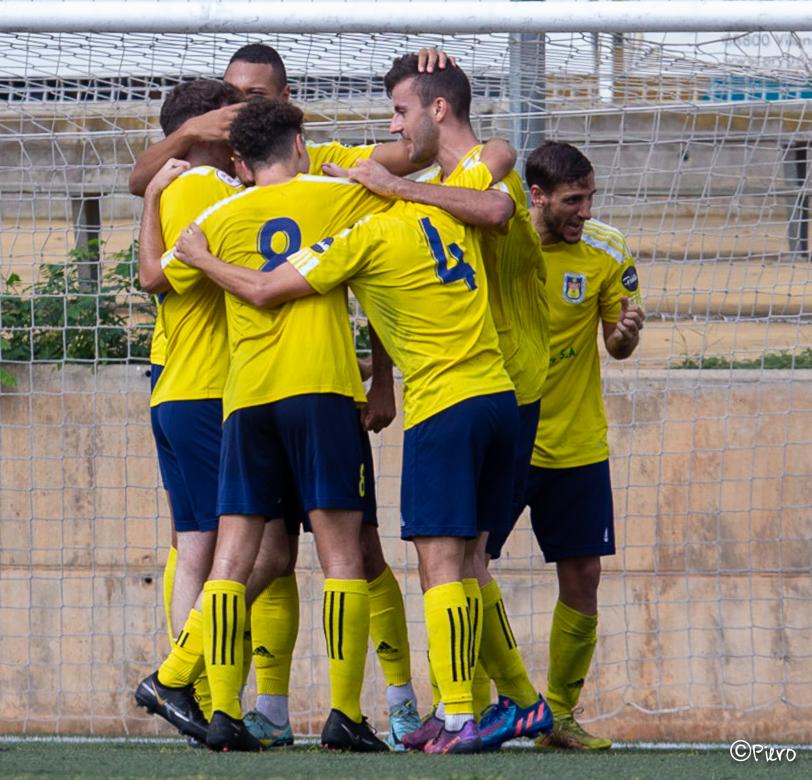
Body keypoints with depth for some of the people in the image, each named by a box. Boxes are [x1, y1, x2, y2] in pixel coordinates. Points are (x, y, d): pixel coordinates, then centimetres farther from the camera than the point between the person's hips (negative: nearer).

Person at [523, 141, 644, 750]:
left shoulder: (608, 252, -5)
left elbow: (619, 346, 3)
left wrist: (627, 332, -19)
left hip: (576, 443, 2)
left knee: (582, 578, 1)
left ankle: (561, 716, 13)